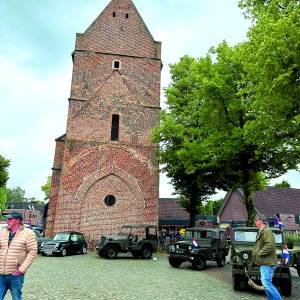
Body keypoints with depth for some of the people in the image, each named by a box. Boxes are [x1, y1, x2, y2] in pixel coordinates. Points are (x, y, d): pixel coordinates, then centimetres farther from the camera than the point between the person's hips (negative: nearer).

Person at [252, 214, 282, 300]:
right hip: (263, 262, 11)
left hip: (267, 262, -11)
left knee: (266, 283, -14)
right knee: (266, 283, 15)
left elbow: (270, 246, -25)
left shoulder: (267, 231, -14)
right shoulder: (261, 232, 18)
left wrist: (259, 253, -18)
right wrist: (255, 253, 13)